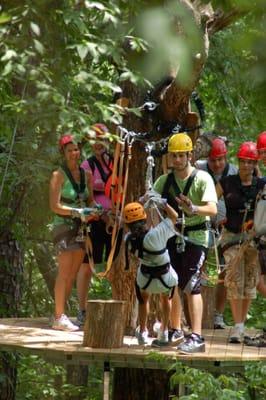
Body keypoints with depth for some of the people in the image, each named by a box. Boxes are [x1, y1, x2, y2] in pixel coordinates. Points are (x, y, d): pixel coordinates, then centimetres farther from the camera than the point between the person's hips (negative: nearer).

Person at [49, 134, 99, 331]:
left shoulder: (86, 174, 10)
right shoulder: (59, 175, -8)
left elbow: (90, 200, 17)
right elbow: (55, 206, -11)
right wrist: (78, 212, -19)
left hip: (80, 227, 6)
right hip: (64, 226, -6)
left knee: (73, 274, 6)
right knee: (64, 272, -8)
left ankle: (61, 314, 11)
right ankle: (59, 317, -7)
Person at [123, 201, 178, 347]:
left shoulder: (129, 240, -18)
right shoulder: (156, 234, -30)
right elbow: (173, 216, -19)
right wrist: (162, 202, -12)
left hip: (146, 279, 2)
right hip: (166, 279, -2)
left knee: (143, 299, 35)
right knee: (165, 298, 32)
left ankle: (142, 332, 44)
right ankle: (164, 333, 39)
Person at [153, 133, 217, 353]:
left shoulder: (202, 179, -9)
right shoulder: (164, 181, 7)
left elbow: (212, 209, -21)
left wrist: (194, 209, -41)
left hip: (195, 237, -6)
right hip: (172, 236, 6)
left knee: (191, 286, -14)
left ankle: (197, 337, -17)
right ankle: (175, 331, 26)